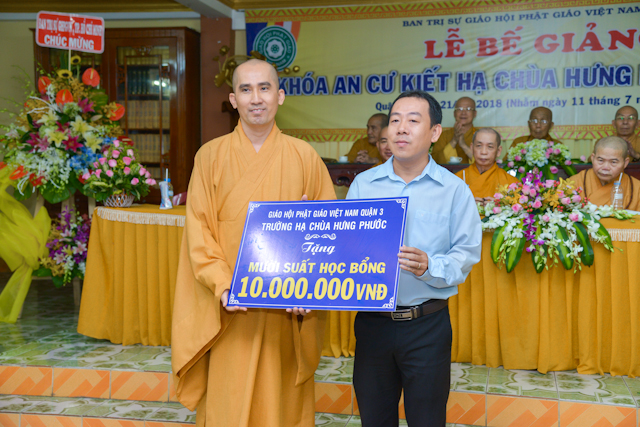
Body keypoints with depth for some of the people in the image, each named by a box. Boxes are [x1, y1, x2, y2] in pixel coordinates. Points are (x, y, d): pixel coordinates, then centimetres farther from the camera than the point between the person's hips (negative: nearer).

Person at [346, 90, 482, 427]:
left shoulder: (454, 190, -1)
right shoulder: (362, 184, 6)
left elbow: (466, 256, -6)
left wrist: (429, 267, -24)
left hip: (427, 325, -2)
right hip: (371, 321, 2)